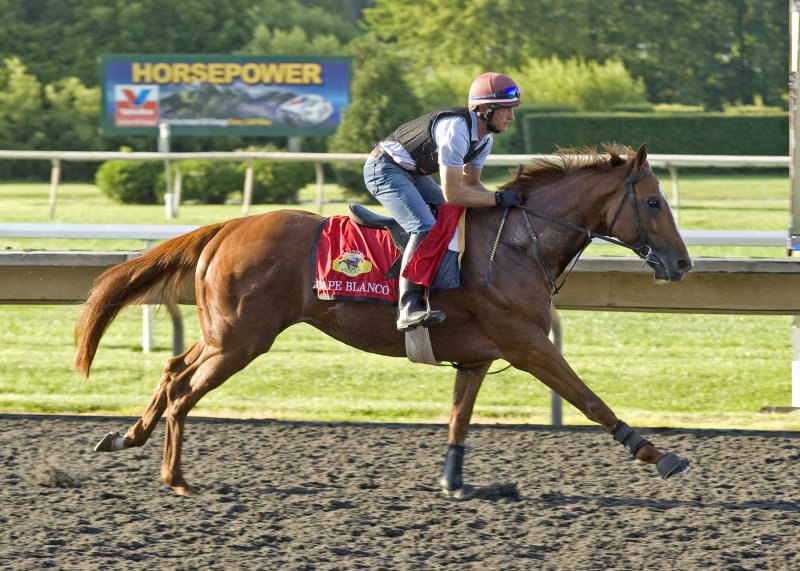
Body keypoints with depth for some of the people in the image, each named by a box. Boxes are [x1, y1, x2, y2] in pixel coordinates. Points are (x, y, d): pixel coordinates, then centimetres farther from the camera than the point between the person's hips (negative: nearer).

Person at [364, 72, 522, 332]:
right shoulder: (456, 129, -31)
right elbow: (452, 194, -31)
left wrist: (503, 199, -5)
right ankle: (409, 308, -35)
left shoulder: (484, 138, 0)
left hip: (413, 173, 11)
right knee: (426, 228, -26)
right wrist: (498, 198, -25)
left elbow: (470, 183, 12)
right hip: (385, 170, -11)